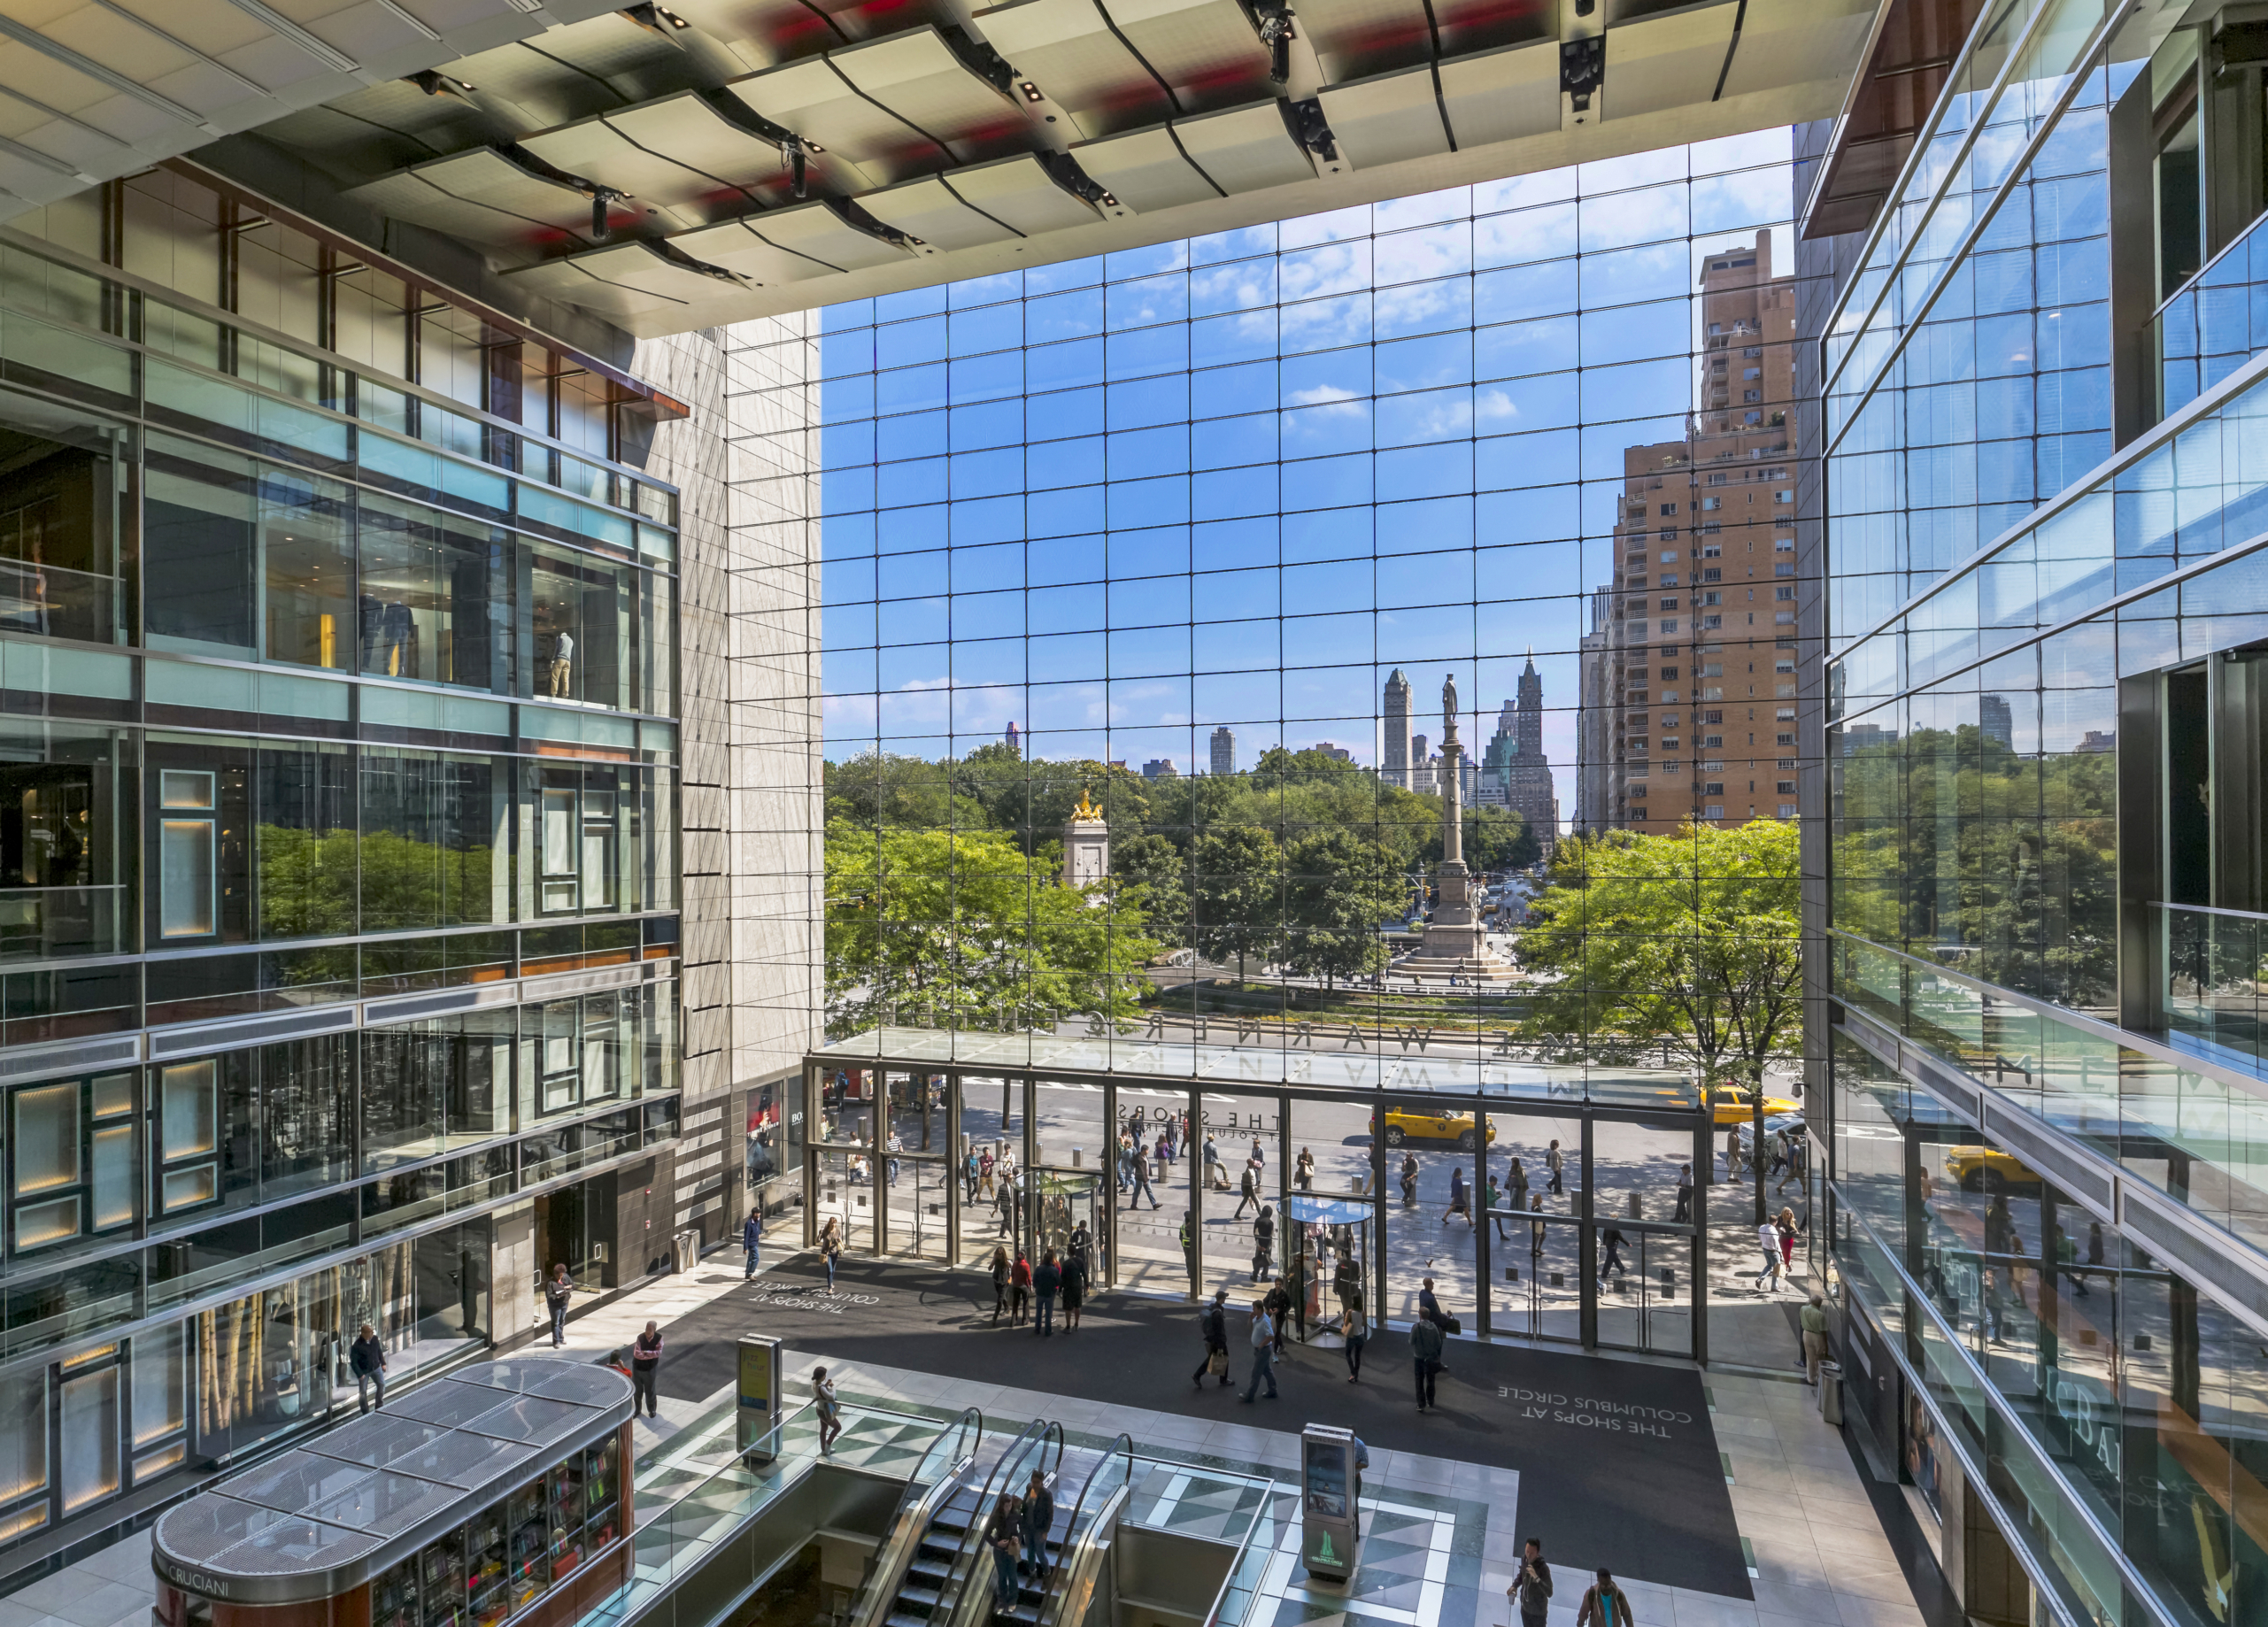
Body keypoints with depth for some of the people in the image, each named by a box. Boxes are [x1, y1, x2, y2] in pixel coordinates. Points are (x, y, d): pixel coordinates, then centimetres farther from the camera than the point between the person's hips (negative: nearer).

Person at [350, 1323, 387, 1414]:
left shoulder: (375, 1339, -11)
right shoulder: (357, 1346, -27)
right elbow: (353, 1362, -19)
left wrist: (383, 1363, 7)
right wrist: (360, 1374, -18)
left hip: (376, 1367, 5)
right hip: (364, 1371, -5)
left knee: (382, 1385, 12)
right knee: (363, 1391, 8)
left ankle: (380, 1406, 33)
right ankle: (365, 1412, 27)